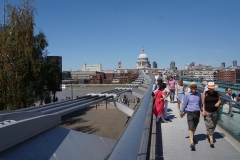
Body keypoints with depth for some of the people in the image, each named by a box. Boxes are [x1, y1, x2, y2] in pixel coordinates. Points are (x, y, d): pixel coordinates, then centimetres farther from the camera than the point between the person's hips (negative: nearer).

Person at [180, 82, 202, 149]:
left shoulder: (199, 94, 4)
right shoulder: (187, 95, -7)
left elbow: (200, 103, 16)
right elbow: (184, 104, 1)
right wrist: (181, 111, 8)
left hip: (197, 113, 4)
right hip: (190, 113, -4)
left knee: (195, 127, 18)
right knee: (191, 127, -11)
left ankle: (192, 137, 41)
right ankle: (192, 142, -15)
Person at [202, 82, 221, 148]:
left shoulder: (217, 93, 0)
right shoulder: (205, 94, -9)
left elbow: (219, 100, 12)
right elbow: (203, 103, -7)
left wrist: (218, 103, -11)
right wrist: (203, 111, -14)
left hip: (215, 112, 4)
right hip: (207, 112, -4)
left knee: (213, 125, 16)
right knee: (209, 126, -8)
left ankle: (208, 135, 41)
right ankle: (211, 140, -7)